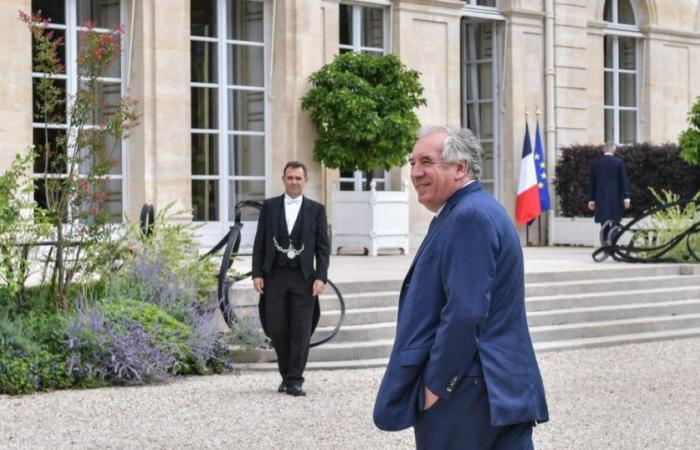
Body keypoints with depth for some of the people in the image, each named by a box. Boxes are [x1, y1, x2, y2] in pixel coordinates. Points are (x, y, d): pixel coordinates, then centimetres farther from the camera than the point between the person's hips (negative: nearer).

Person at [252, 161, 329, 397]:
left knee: (301, 331, -3)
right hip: (274, 277, 1)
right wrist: (257, 273, 0)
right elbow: (260, 242, 8)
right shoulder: (269, 206, 8)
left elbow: (323, 247, 4)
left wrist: (321, 277, -6)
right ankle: (286, 375, 18)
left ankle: (295, 380, 2)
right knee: (277, 329, 1)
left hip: (303, 278, -1)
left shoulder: (316, 209, 5)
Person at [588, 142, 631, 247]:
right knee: (615, 222, 2)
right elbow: (624, 181, -4)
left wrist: (591, 199, 11)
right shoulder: (619, 163, -2)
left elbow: (591, 182, 7)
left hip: (601, 199, 2)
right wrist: (626, 198, -1)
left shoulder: (595, 164, 5)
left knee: (604, 224, 7)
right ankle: (612, 243, -16)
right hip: (616, 198, -2)